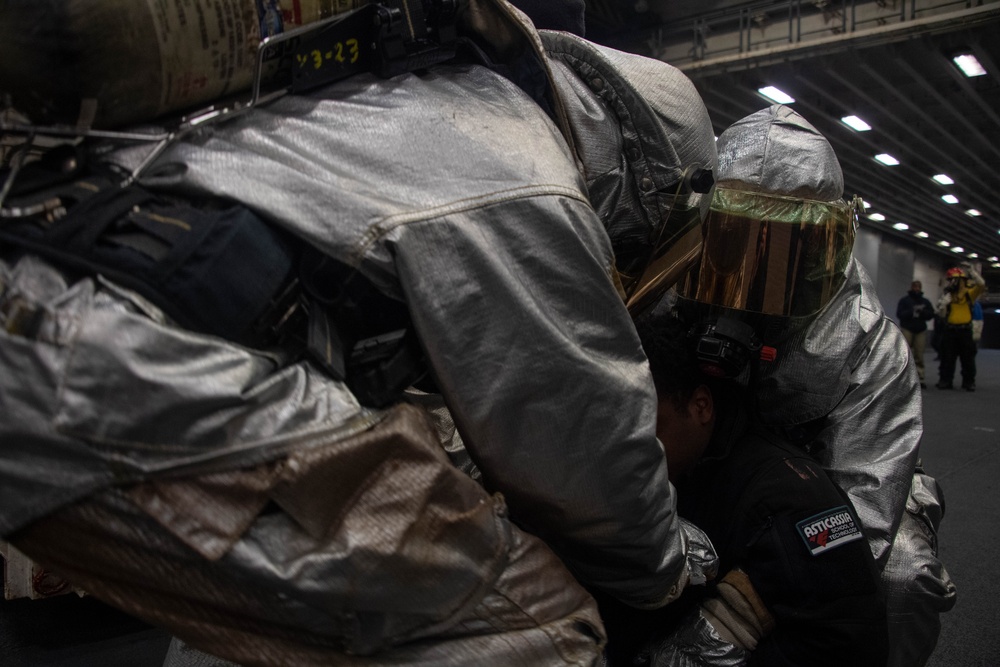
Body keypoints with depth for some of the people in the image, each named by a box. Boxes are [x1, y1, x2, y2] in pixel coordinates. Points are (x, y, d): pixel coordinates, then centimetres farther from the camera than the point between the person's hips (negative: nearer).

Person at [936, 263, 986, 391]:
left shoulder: (970, 292, -1)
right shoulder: (948, 294, 9)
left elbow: (982, 285, -22)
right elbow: (943, 314, 6)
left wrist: (972, 270, -19)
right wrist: (944, 303, -13)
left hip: (965, 330, -3)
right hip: (950, 330, 3)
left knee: (968, 358, 5)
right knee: (947, 358, 5)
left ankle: (969, 382, 15)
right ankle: (945, 380, 11)